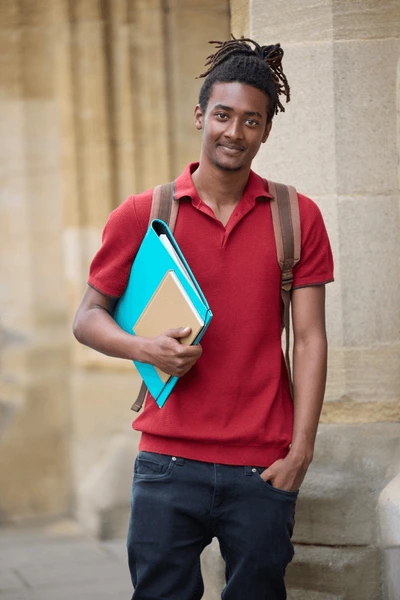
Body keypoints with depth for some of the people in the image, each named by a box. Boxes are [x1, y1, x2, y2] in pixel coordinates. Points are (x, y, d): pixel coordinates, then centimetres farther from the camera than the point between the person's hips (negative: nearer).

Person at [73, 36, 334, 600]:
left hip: (264, 468, 1)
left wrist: (301, 449, -2)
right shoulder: (143, 215, 4)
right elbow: (88, 316, 9)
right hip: (169, 465, 0)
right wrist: (144, 348, -12)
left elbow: (310, 340, 4)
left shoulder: (298, 218, 5)